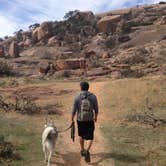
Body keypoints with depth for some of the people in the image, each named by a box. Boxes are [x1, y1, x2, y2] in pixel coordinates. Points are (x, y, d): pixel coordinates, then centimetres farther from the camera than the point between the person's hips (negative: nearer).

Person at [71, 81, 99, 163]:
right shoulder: (93, 97, -8)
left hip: (80, 120, 1)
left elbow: (74, 110, -8)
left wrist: (72, 119, 7)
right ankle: (87, 151, -16)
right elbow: (96, 109, -2)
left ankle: (82, 150, 37)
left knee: (81, 135, 24)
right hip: (90, 120, -1)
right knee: (90, 137, 8)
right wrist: (96, 117, 15)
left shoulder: (77, 97, -10)